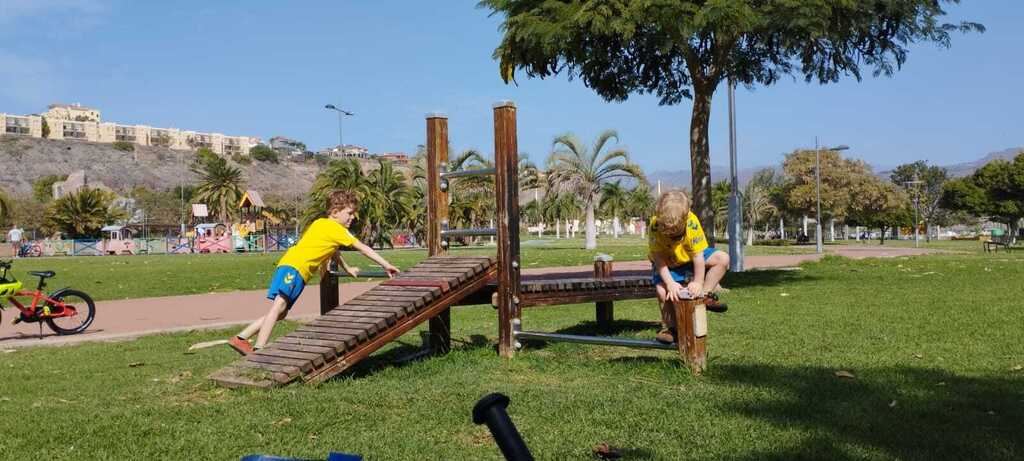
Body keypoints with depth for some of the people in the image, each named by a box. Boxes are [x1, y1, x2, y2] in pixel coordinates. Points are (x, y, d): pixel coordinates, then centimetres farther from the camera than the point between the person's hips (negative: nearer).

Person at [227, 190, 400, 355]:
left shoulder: (319, 223, 24)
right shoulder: (338, 230, -2)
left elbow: (332, 251, 40)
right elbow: (363, 248, 1)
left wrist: (347, 269, 45)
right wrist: (387, 266, 5)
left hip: (286, 265, 10)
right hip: (294, 267, -10)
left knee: (281, 312, 11)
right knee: (279, 305, -20)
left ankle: (241, 338, 11)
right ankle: (258, 349, -31)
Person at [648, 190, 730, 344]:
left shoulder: (692, 222, -31)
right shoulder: (655, 225, -31)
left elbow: (698, 255, -27)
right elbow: (659, 257, -27)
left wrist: (698, 282, -33)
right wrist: (670, 283, -35)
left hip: (690, 258, 1)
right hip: (668, 264, -1)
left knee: (723, 258, -19)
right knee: (662, 290, -26)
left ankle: (705, 295, -8)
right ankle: (669, 328, -5)